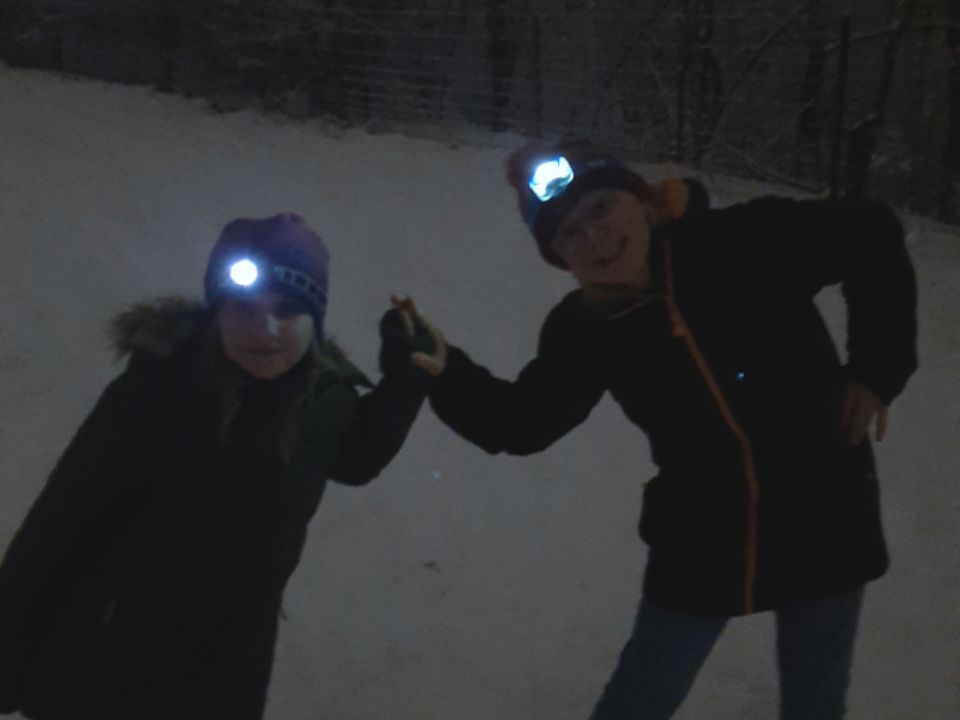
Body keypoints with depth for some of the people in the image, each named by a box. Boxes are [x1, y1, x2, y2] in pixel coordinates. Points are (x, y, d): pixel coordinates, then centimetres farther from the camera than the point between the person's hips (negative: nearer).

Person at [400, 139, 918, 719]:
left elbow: (872, 236, -7)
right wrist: (446, 372, -25)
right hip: (701, 541, 1)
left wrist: (877, 367, -9)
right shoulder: (585, 333, -10)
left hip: (824, 517, 0)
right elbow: (521, 423, -7)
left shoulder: (746, 240, -18)